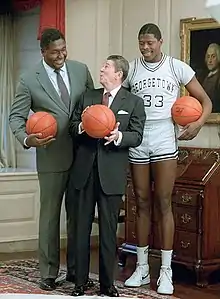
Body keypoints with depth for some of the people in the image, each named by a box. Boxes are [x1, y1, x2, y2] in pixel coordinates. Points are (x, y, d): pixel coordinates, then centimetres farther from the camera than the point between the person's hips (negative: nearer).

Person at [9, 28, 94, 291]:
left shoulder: (81, 70, 3)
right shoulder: (29, 80, -6)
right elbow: (16, 117, -4)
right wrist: (27, 139, -24)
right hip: (52, 157, -3)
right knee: (50, 215, 5)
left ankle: (76, 269, 23)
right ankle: (48, 273, 16)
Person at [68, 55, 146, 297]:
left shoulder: (134, 103, 3)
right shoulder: (88, 96, 13)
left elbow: (136, 136, -4)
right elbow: (72, 126, 11)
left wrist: (118, 136, -23)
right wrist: (81, 127, -11)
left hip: (111, 174, -3)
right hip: (84, 170, 3)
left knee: (108, 230, 3)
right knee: (81, 227, 7)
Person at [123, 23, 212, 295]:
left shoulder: (177, 67, 0)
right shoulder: (131, 69, 5)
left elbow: (205, 101, 3)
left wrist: (198, 123, -15)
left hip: (164, 140, -2)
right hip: (136, 142, 2)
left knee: (163, 204, -3)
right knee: (142, 204, 8)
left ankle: (166, 271, 3)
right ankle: (142, 267, 17)